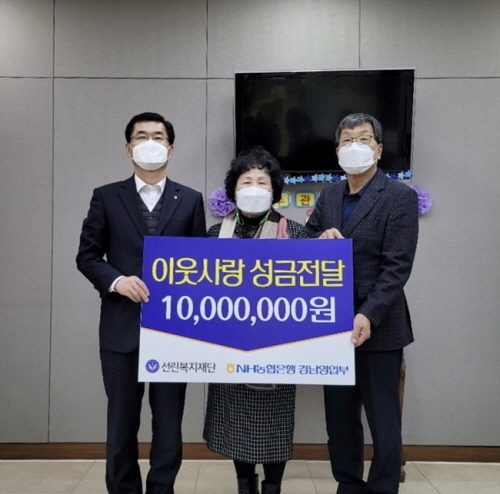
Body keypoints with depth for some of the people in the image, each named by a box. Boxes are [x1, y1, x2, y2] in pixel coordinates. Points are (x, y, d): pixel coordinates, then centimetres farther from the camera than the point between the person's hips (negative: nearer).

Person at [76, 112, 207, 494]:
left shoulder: (190, 200, 7)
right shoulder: (106, 197, 5)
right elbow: (87, 255, 4)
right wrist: (116, 280, -15)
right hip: (122, 326, 0)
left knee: (169, 421, 10)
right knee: (121, 422, 10)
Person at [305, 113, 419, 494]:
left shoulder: (400, 197, -7)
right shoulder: (329, 196, 10)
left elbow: (397, 266, -15)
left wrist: (368, 316, -24)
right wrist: (320, 239, -10)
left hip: (377, 328, -5)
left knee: (383, 421, 5)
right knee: (339, 418, 14)